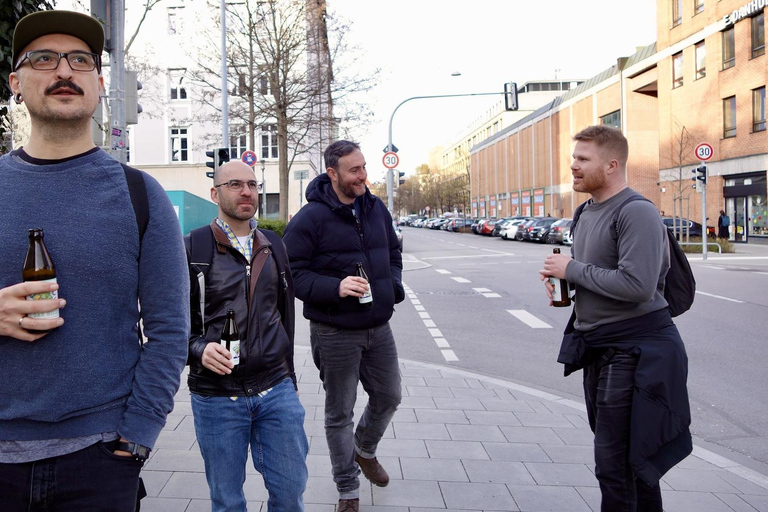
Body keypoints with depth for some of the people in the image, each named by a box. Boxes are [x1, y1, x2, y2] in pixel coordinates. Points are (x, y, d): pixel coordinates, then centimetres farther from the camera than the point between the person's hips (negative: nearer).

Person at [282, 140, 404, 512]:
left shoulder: (376, 209, 5)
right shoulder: (310, 219, -15)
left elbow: (393, 252, 19)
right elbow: (292, 272, -15)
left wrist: (394, 285, 2)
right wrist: (335, 287, -28)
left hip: (379, 327, 6)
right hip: (335, 332, -6)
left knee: (388, 398, 19)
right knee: (340, 413, 9)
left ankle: (365, 450, 49)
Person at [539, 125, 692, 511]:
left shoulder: (637, 212, -17)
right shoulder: (588, 212, 12)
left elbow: (637, 285, -28)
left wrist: (572, 269, -18)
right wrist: (561, 278, 2)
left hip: (634, 349, -9)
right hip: (598, 348, 9)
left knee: (614, 464, -5)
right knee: (631, 457, 21)